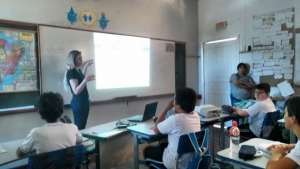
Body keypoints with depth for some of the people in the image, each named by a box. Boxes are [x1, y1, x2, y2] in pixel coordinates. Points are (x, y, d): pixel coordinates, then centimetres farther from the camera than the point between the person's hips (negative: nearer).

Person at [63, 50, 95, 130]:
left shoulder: (77, 70, 9)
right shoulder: (71, 72, -17)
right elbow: (76, 91, -26)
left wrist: (85, 66, 28)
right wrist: (85, 80, -40)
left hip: (84, 101, 9)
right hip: (78, 102, -9)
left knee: (82, 127, 13)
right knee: (79, 128, -5)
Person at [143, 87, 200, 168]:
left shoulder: (175, 119, -29)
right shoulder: (196, 116, -7)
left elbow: (156, 129, -10)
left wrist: (166, 109, -9)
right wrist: (176, 111, 1)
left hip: (176, 162, -7)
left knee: (147, 150, 18)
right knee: (163, 145, 31)